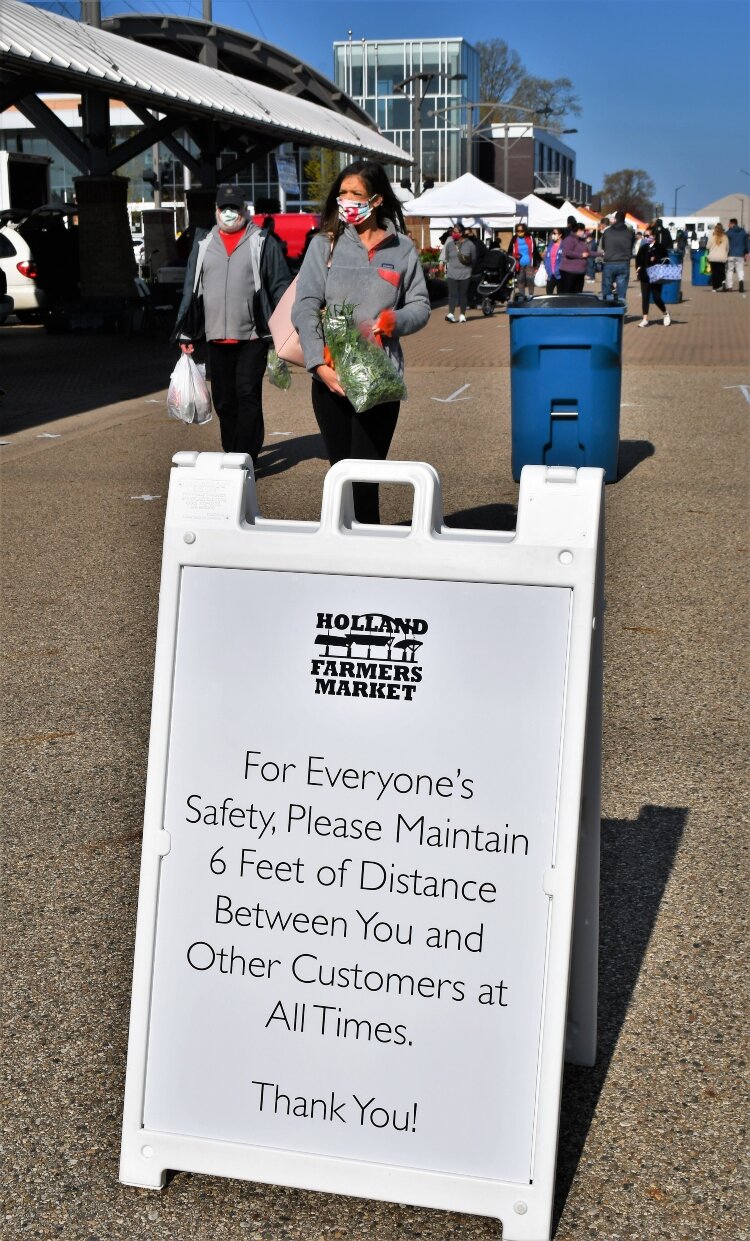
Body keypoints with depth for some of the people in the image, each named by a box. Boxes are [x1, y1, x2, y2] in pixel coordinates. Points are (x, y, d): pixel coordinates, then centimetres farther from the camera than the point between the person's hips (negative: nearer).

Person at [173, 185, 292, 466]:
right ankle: (231, 453, 18)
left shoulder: (263, 242, 3)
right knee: (223, 401, 8)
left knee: (247, 395, -7)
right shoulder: (203, 244, 13)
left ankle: (246, 458, -3)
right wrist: (184, 332, 12)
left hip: (253, 336, -4)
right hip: (216, 337, 4)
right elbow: (190, 289, 15)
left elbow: (281, 287, 1)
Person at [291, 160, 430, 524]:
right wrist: (319, 364, -15)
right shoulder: (325, 244, 6)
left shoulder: (402, 249, 8)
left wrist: (391, 321, -13)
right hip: (331, 377, 1)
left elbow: (420, 305, 10)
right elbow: (304, 308, -3)